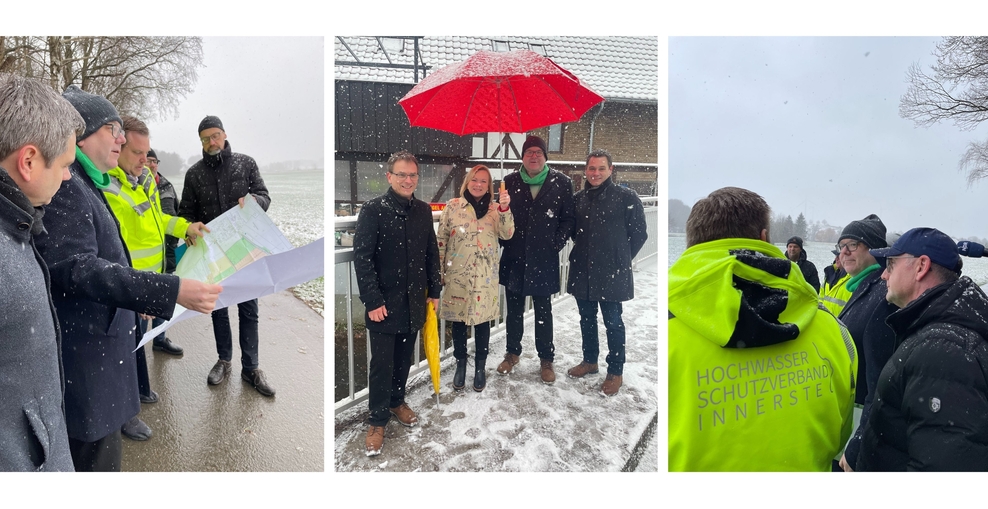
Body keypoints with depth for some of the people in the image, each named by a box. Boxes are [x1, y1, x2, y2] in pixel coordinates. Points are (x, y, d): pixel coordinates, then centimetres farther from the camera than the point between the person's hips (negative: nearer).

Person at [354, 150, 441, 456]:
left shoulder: (423, 210, 7)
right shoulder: (373, 210, -10)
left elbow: (431, 254, 13)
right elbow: (362, 258, -13)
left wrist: (434, 291, 10)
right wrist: (373, 301, -16)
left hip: (414, 302, 5)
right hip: (384, 303, -5)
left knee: (404, 359, 17)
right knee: (382, 364, 2)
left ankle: (397, 402, 39)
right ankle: (377, 422, 18)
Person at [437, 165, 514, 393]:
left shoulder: (495, 208, 3)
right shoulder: (453, 206, 0)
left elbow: (507, 234, -10)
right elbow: (441, 241, 2)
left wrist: (505, 209, -25)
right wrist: (439, 272, 1)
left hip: (484, 276, 0)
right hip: (457, 274, 0)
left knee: (482, 320, 7)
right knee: (458, 320, 8)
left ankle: (480, 367, 23)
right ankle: (460, 365, 26)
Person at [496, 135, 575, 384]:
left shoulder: (561, 183, -2)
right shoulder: (510, 182, 3)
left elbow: (568, 218, 2)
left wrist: (556, 243, -6)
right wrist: (505, 241, 0)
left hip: (544, 259, -2)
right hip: (514, 258, 2)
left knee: (543, 311, 8)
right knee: (514, 309, 14)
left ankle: (546, 359, 21)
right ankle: (512, 352, 30)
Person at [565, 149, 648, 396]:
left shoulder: (626, 197, -6)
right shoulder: (579, 198, 7)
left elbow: (639, 233, -2)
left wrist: (621, 259, 2)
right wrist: (583, 252, 11)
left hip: (612, 273, -5)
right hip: (582, 271, 5)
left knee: (613, 321, 4)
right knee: (586, 318, 16)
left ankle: (615, 371, 18)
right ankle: (589, 360, 34)